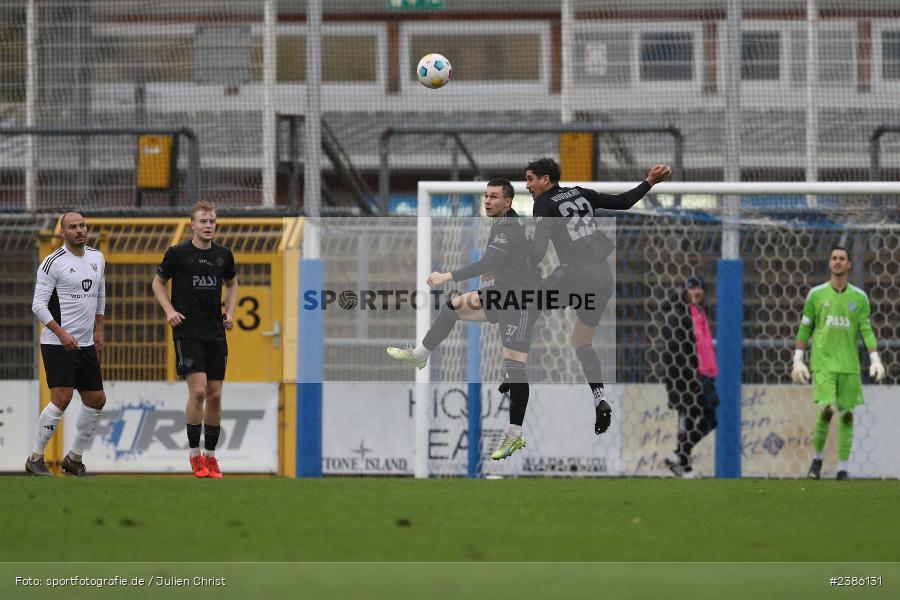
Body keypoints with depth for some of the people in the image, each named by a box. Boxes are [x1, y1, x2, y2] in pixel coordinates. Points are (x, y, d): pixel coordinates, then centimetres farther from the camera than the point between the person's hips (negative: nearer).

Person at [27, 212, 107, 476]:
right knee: (61, 399, -16)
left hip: (86, 345, 7)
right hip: (57, 344, -7)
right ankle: (35, 458, -5)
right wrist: (61, 333, -20)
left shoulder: (97, 258, 11)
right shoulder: (53, 263, -10)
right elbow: (38, 304, -12)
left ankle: (75, 457, 20)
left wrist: (98, 330, 18)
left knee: (96, 400, 7)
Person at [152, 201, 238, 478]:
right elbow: (158, 282, 8)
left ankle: (210, 456, 15)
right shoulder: (178, 253, -5)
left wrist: (230, 312, 9)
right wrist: (170, 311, -6)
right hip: (187, 332, -4)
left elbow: (232, 283, 25)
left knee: (215, 395, 5)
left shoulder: (224, 255, 7)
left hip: (216, 334, 4)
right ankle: (195, 455, -4)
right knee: (198, 391, -15)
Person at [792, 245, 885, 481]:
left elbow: (866, 330, 4)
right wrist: (797, 360, 4)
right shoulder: (816, 294, 5)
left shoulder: (859, 298, 7)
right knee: (827, 410, -16)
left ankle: (842, 468, 7)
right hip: (823, 362, -2)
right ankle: (817, 458, 5)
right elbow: (804, 329, 8)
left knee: (847, 415, 1)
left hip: (849, 365, 2)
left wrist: (875, 360, -7)